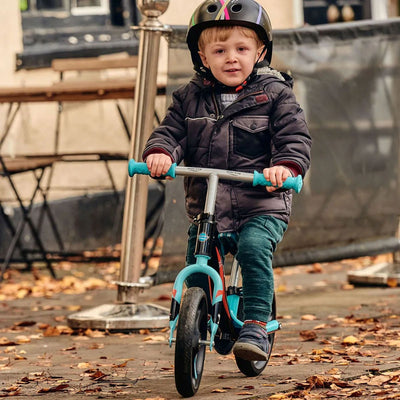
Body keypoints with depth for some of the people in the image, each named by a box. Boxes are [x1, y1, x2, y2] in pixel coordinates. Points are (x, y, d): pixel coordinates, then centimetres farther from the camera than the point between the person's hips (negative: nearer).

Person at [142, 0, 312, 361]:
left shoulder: (274, 94, 1)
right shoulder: (189, 98, 10)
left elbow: (295, 136, -6)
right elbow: (171, 132, 5)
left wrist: (286, 166, -27)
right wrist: (160, 152, -19)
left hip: (261, 208, -3)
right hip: (205, 208, 4)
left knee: (254, 248, -29)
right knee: (197, 270, -9)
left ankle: (256, 326, -23)